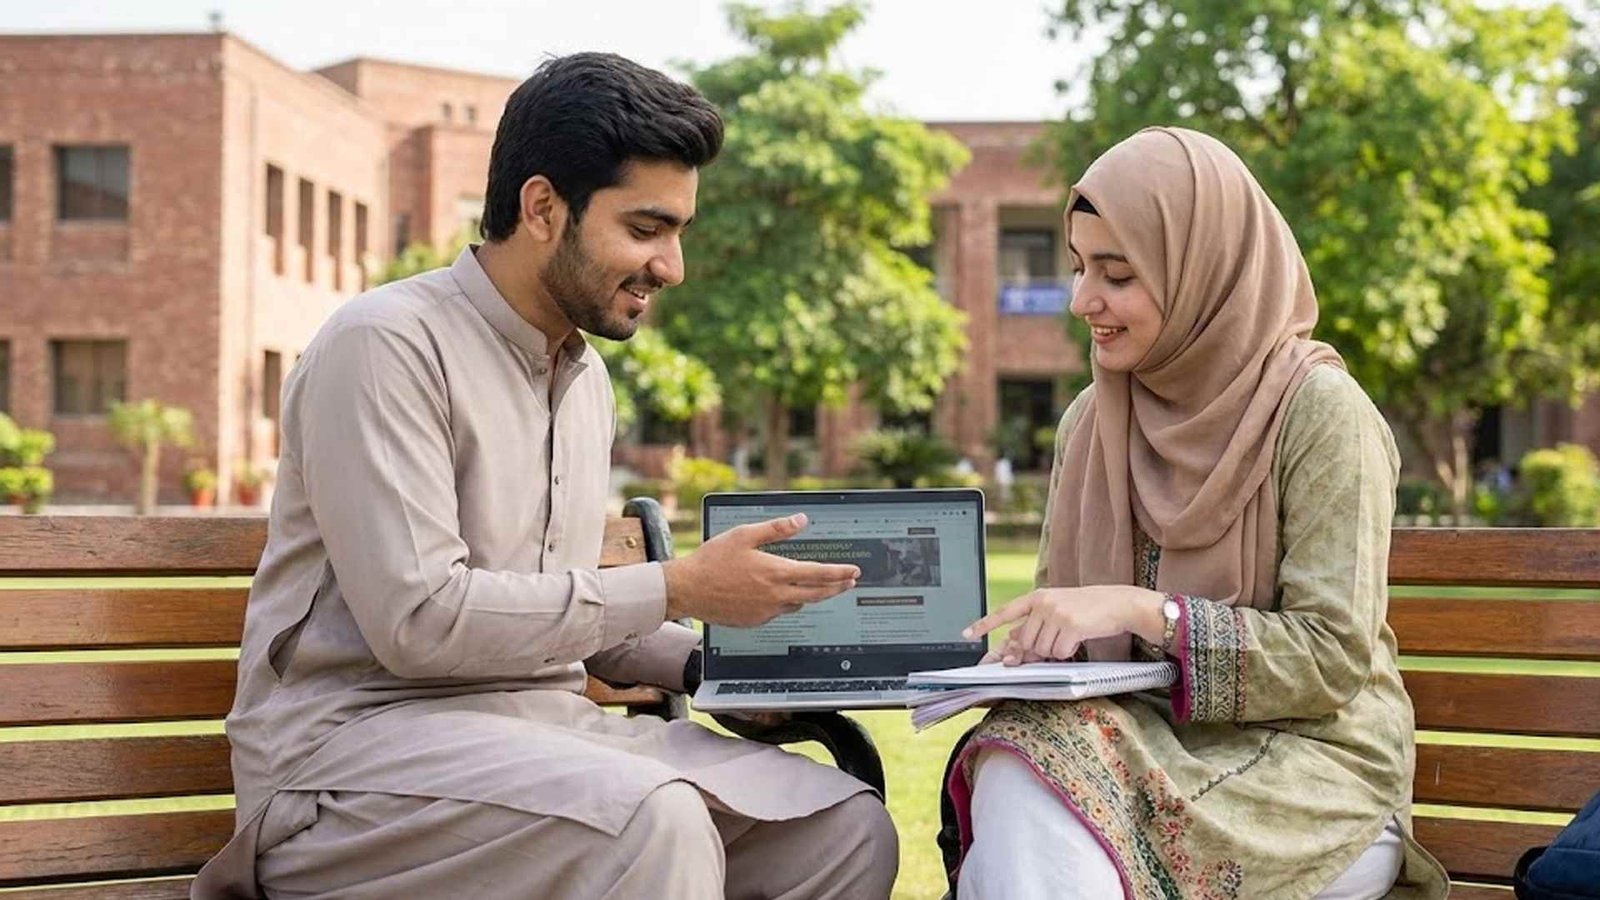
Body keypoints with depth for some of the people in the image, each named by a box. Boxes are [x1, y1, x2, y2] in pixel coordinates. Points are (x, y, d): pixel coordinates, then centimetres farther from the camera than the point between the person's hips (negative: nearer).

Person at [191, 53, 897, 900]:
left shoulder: (587, 377, 15)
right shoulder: (386, 343, -11)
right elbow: (419, 621, -21)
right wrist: (676, 588, -16)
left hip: (546, 727, 8)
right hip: (364, 737, -8)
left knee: (846, 827, -7)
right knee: (655, 823, -34)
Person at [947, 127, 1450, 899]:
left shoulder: (1319, 409, -8)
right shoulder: (1089, 422, 9)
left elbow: (1334, 656, -13)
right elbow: (1064, 616, 16)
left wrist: (1142, 610, -23)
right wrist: (1025, 650, -9)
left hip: (1307, 757, -4)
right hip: (1142, 736, 5)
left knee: (1053, 777, -33)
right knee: (1017, 771, -31)